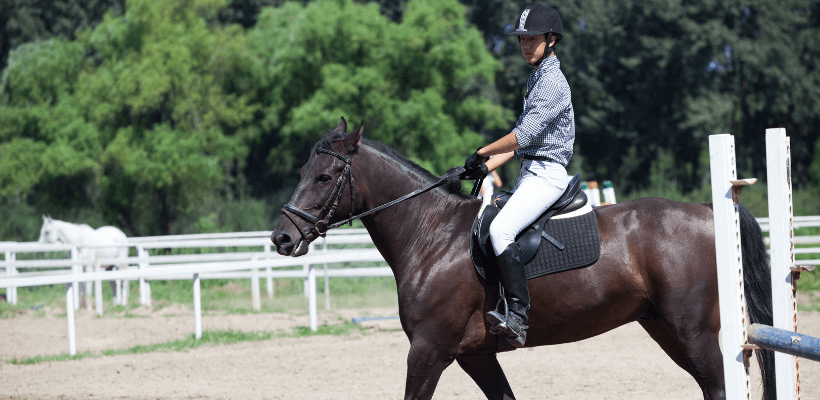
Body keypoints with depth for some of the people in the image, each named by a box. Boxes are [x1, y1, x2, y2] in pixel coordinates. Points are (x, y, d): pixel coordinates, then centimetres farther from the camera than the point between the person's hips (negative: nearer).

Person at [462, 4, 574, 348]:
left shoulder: (553, 81, -12)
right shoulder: (537, 79, 20)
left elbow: (524, 135, -18)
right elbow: (521, 140, 21)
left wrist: (483, 152, -8)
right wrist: (486, 168, 9)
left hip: (547, 174, -11)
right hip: (531, 173, 11)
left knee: (501, 229, -29)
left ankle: (518, 318, -33)